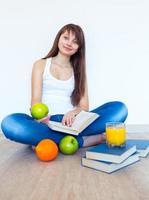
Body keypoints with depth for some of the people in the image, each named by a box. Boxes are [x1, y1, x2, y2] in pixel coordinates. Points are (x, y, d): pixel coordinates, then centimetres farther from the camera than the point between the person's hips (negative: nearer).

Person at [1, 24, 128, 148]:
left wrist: (73, 112, -18)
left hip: (70, 122, 2)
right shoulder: (41, 65, 11)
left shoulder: (79, 70, 16)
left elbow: (84, 106, 7)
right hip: (46, 122, -1)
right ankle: (82, 141, -26)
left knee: (119, 108, -18)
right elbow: (36, 100, -1)